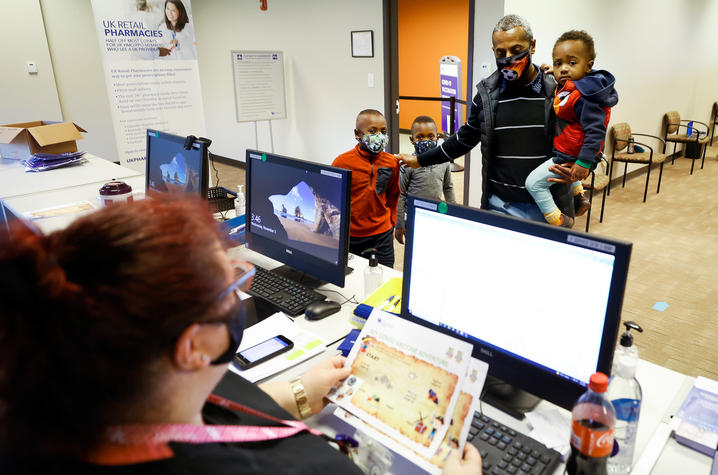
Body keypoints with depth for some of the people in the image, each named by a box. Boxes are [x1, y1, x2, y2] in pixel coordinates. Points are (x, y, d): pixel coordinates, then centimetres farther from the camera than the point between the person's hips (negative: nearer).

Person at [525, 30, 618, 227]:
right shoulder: (567, 87, 0)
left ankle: (558, 221, -1)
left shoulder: (586, 98, -28)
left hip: (570, 156, -11)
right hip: (569, 151, 11)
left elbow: (595, 131, -29)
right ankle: (579, 196, 48)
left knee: (534, 183, -10)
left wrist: (584, 162, -30)